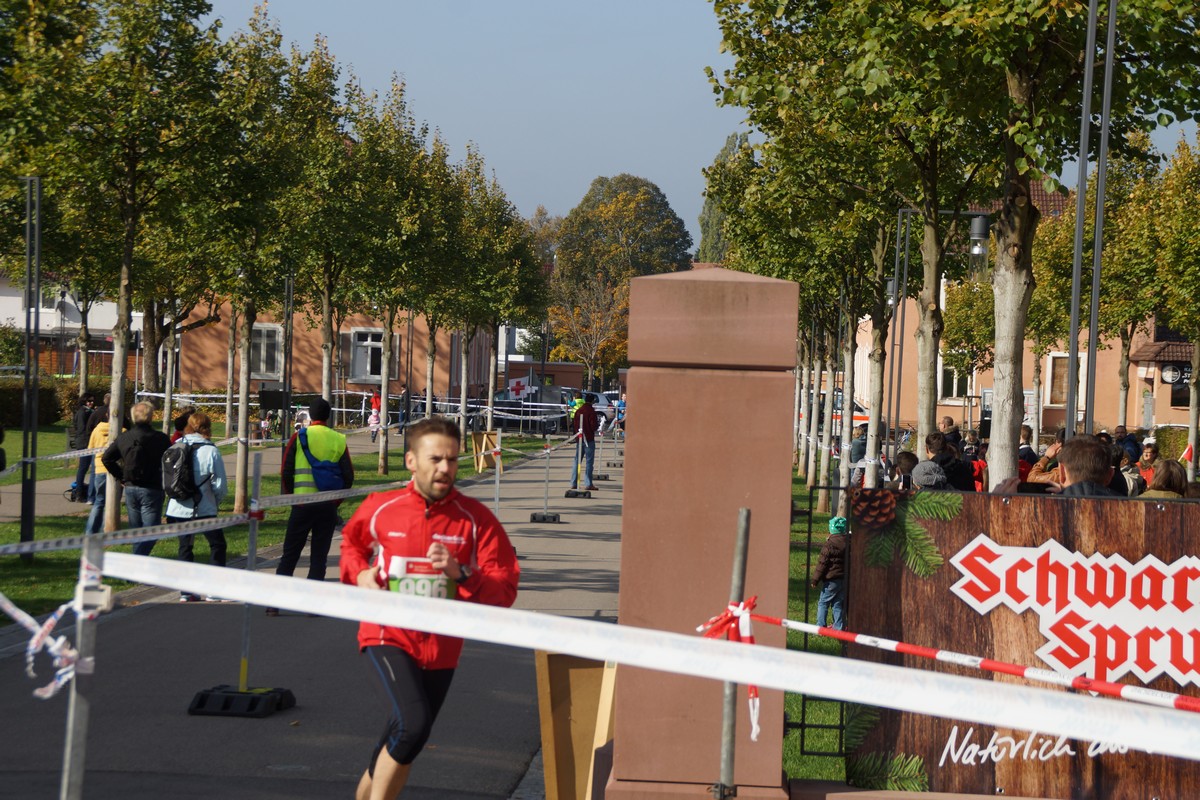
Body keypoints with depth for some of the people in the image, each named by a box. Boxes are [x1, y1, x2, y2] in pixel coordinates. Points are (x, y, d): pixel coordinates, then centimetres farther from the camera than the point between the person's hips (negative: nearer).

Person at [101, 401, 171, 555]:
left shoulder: (123, 438, 3)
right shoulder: (161, 439, -11)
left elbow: (106, 458, 8)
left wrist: (121, 477, 13)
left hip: (130, 489, 5)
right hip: (151, 490, -5)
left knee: (135, 530, 18)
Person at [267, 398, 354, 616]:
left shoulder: (299, 437, -3)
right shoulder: (339, 440, 2)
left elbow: (285, 472, -3)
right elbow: (348, 476, 2)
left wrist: (290, 497, 11)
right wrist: (336, 501, 12)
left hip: (302, 505, -1)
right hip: (328, 507, 1)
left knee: (289, 555, 6)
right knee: (319, 556, 8)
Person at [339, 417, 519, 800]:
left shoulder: (476, 519, -7)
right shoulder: (380, 508, -5)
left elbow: (504, 590, -10)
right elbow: (351, 541, 19)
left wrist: (460, 573, -26)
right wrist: (359, 573, -1)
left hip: (441, 649, 2)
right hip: (388, 636, -2)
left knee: (400, 747, 14)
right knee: (413, 724, -25)